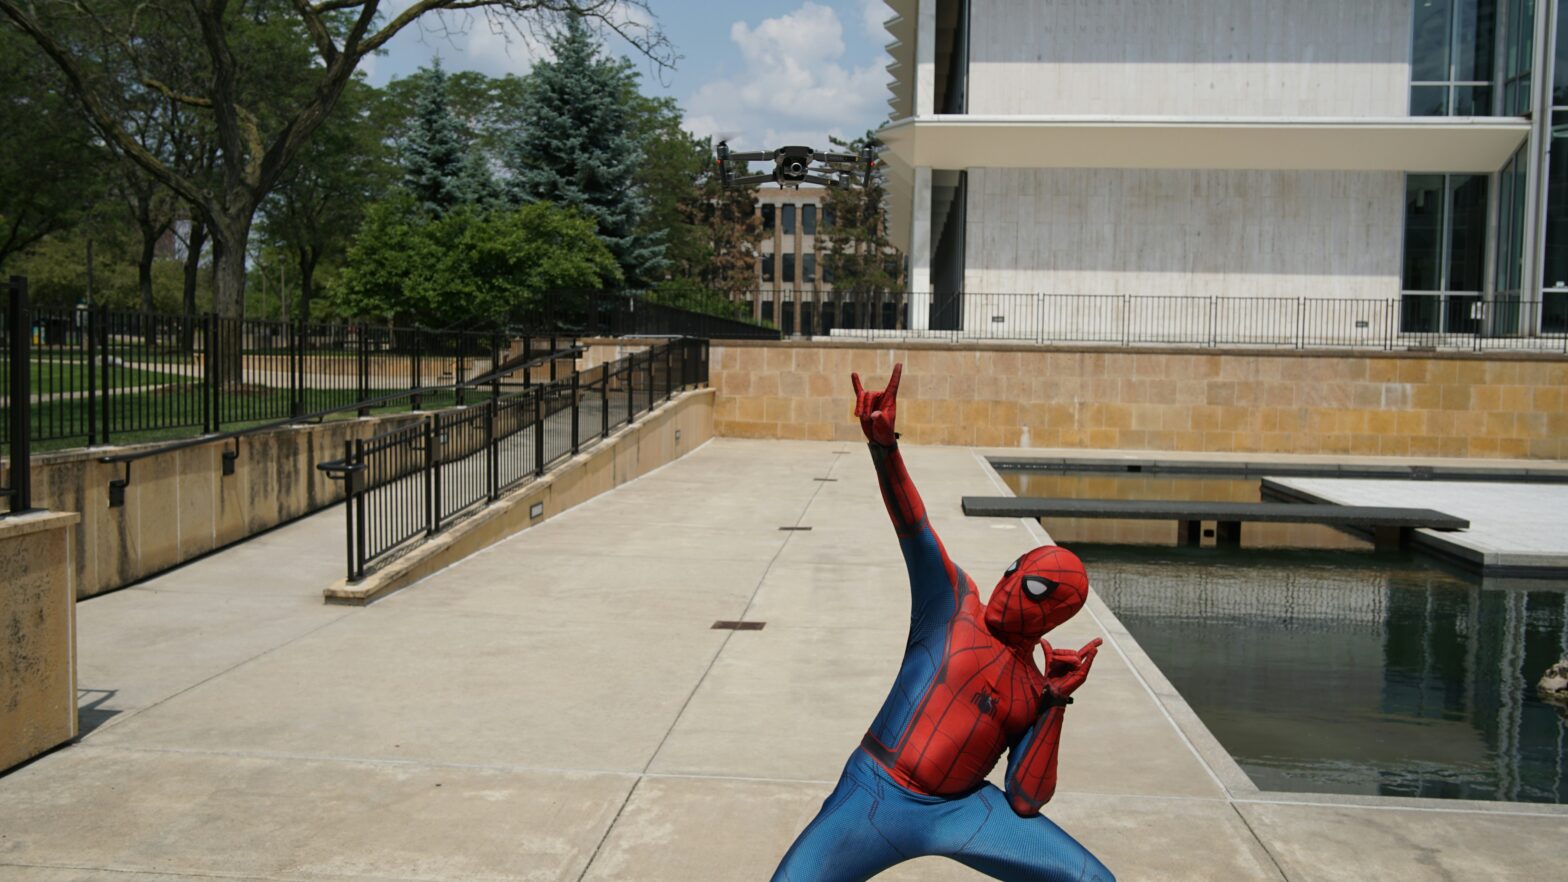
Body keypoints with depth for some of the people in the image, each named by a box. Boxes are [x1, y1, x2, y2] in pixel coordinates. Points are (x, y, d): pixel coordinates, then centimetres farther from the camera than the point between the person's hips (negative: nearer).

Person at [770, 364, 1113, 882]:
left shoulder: (1037, 689, 7)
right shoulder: (954, 604, 1)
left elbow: (1026, 802, -2)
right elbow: (913, 529, -15)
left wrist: (1054, 704, -8)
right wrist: (883, 446, -30)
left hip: (959, 813, 2)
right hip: (872, 799, -2)